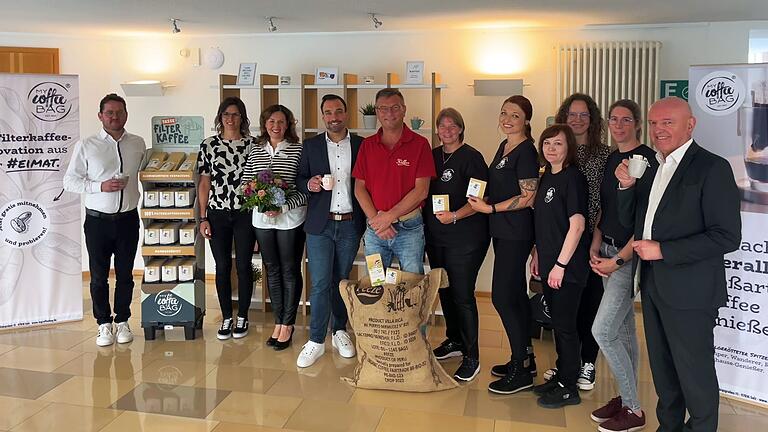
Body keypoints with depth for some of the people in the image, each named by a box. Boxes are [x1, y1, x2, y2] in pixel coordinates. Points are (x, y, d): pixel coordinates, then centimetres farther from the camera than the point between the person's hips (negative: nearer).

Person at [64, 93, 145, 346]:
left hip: (128, 219, 2)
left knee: (125, 275, 10)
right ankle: (104, 324, 19)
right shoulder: (86, 146, -2)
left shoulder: (138, 144, 5)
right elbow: (69, 181, -2)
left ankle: (122, 321, 24)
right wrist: (100, 186, -15)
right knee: (99, 276, 6)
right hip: (98, 220, -2)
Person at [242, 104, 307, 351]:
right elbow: (246, 182, 11)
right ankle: (278, 322, 24)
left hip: (290, 218, -4)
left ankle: (288, 325, 16)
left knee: (290, 271, 4)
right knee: (272, 270, 12)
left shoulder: (298, 150, -6)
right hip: (262, 218, 4)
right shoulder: (256, 150, 8)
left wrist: (283, 206, -19)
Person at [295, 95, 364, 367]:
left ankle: (339, 331, 27)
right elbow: (299, 179, 10)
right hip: (320, 225, 0)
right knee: (320, 284, -2)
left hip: (350, 225, 1)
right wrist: (309, 184, -13)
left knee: (342, 281, 12)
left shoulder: (361, 145, 4)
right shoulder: (311, 145, 6)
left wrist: (369, 220, -5)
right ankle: (316, 341, 7)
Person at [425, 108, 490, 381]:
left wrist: (455, 215, -26)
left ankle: (471, 357, 5)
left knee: (462, 295, -5)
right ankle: (453, 340, 34)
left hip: (465, 238, -7)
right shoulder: (433, 156, 11)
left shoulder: (471, 157, -9)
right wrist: (425, 218, 6)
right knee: (445, 291, 16)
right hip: (435, 236, 7)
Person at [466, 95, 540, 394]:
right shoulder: (504, 146, 14)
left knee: (502, 297, -8)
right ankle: (524, 359, 25)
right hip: (502, 231, 9)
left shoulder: (526, 151, -13)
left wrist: (490, 208, -18)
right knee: (515, 295, 14)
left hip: (516, 233, -9)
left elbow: (528, 198, -18)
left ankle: (521, 371, 2)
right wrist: (482, 200, 8)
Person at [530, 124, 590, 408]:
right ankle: (561, 376, 30)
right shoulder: (546, 177, 11)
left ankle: (569, 388, 13)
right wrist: (537, 254, 15)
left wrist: (561, 264, -19)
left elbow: (577, 225, -19)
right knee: (557, 321, 16)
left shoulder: (573, 177, -13)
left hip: (568, 266, -8)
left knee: (565, 324, 1)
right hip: (549, 263, 8)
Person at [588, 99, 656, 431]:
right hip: (607, 254, 8)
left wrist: (619, 260, -17)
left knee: (602, 331, -9)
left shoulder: (647, 159, -13)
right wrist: (595, 248, 4)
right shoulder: (611, 159, 12)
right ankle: (626, 399, 27)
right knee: (624, 329, 15)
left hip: (630, 255, -8)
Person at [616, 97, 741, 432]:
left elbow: (728, 237, -19)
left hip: (688, 291, -7)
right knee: (662, 368, 20)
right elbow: (630, 222, 13)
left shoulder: (712, 168, -13)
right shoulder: (651, 168, 10)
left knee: (695, 375, 6)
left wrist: (663, 250, -20)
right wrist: (627, 187, -4)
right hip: (653, 286, 7)